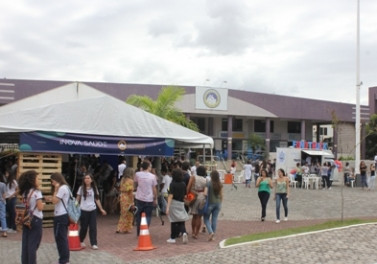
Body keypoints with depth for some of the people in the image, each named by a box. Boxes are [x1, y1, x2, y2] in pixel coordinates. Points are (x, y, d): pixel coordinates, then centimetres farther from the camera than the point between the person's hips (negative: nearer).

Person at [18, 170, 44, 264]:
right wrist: (43, 204, 4)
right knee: (33, 244, 0)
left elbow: (25, 205, 11)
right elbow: (40, 208, -15)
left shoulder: (24, 192, 8)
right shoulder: (36, 192, -14)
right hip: (36, 220, -7)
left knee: (25, 243, 10)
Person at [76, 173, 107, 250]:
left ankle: (94, 244, 3)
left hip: (93, 210, 1)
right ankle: (80, 241, 30)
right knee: (84, 227, 7)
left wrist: (101, 209, 8)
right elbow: (78, 199, 4)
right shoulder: (81, 188, 0)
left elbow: (97, 199, 10)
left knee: (93, 227, -2)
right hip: (83, 210, -1)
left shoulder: (94, 188, 6)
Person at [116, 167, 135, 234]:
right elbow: (130, 192, -17)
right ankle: (125, 229, 9)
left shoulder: (122, 180, 8)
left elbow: (120, 189, 11)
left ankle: (120, 228, 19)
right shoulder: (130, 181, -14)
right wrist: (132, 202, -15)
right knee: (128, 214, 4)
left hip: (122, 197, 7)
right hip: (128, 198, -7)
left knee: (123, 214, 17)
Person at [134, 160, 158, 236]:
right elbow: (154, 189, -2)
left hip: (139, 198, 2)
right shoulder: (152, 176, -5)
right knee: (148, 216, 6)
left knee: (139, 216, 14)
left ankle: (139, 233, 18)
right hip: (149, 199, -2)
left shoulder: (137, 174, -2)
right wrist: (155, 199, 7)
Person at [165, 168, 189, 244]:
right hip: (181, 204, 3)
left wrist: (167, 207, -21)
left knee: (173, 221, 6)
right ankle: (184, 233, -18)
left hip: (173, 203, -3)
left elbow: (171, 196, -18)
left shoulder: (172, 184, -11)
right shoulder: (183, 184, 3)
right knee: (181, 221, 8)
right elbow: (185, 195, 10)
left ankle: (173, 238, 15)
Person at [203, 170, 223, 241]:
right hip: (217, 203, 4)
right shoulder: (220, 184, 1)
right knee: (214, 219, 10)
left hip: (210, 203, -4)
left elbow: (205, 193, -21)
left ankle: (210, 232, -11)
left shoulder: (209, 183, -13)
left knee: (206, 218, 9)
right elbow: (221, 195, 6)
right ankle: (213, 236, 14)